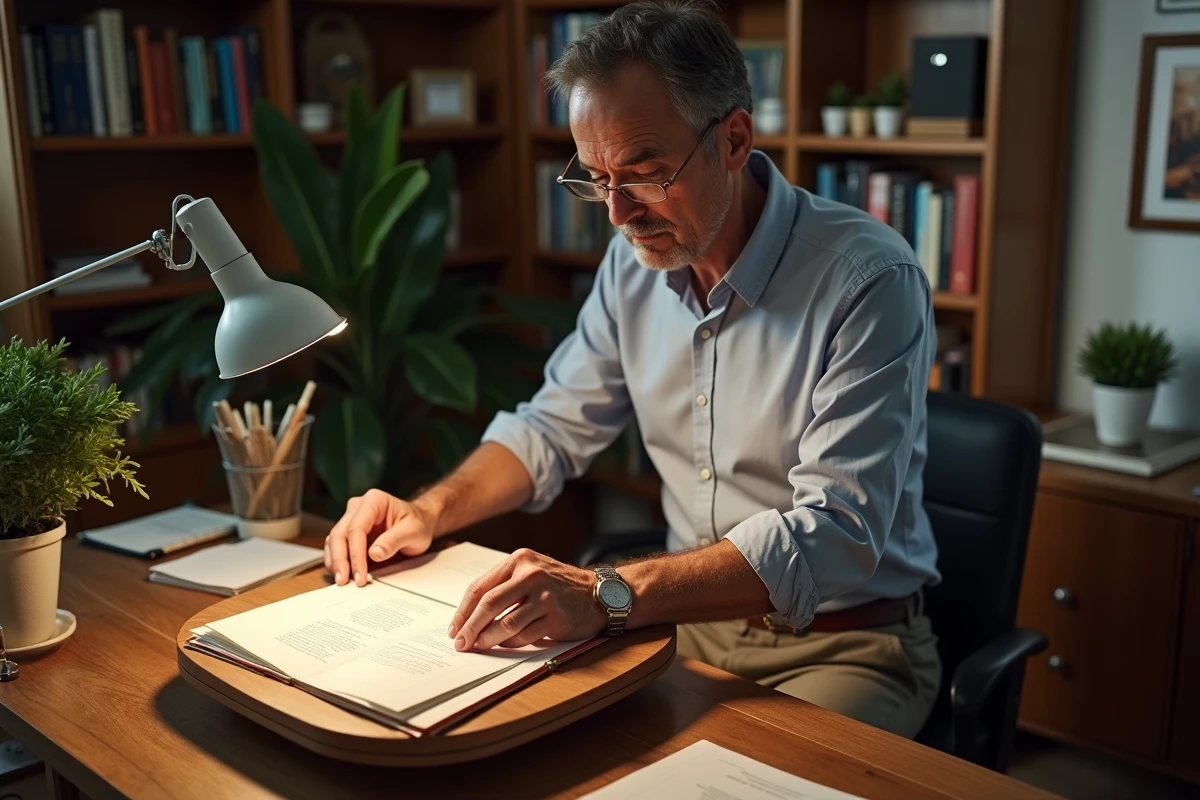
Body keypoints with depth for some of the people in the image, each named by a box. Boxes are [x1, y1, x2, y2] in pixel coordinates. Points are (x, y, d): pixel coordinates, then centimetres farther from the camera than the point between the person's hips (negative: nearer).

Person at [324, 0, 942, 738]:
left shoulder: (870, 280, -21)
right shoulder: (636, 261, 1)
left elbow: (833, 535, -29)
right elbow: (554, 427, 12)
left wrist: (609, 594, -39)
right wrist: (431, 511, -6)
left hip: (845, 641, -5)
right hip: (692, 616, 5)